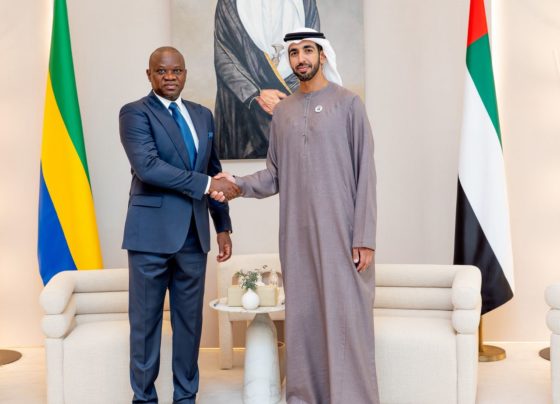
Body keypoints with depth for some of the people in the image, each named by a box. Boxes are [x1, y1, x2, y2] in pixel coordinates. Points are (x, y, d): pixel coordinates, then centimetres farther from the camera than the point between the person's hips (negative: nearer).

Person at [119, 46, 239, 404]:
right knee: (146, 320, 4)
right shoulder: (135, 113, -4)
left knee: (190, 319, 10)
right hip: (152, 233, -5)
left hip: (194, 234, 5)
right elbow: (147, 166, -18)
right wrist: (206, 184, -19)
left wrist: (223, 226, 13)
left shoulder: (203, 115, 14)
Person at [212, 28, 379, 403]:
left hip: (340, 231, -4)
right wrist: (239, 184, -8)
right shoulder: (282, 111, 13)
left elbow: (365, 173, -5)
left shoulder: (348, 103, 0)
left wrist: (365, 236, -11)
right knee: (302, 317, 8)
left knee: (345, 318, -3)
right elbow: (275, 175, 12)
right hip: (297, 232, 4)